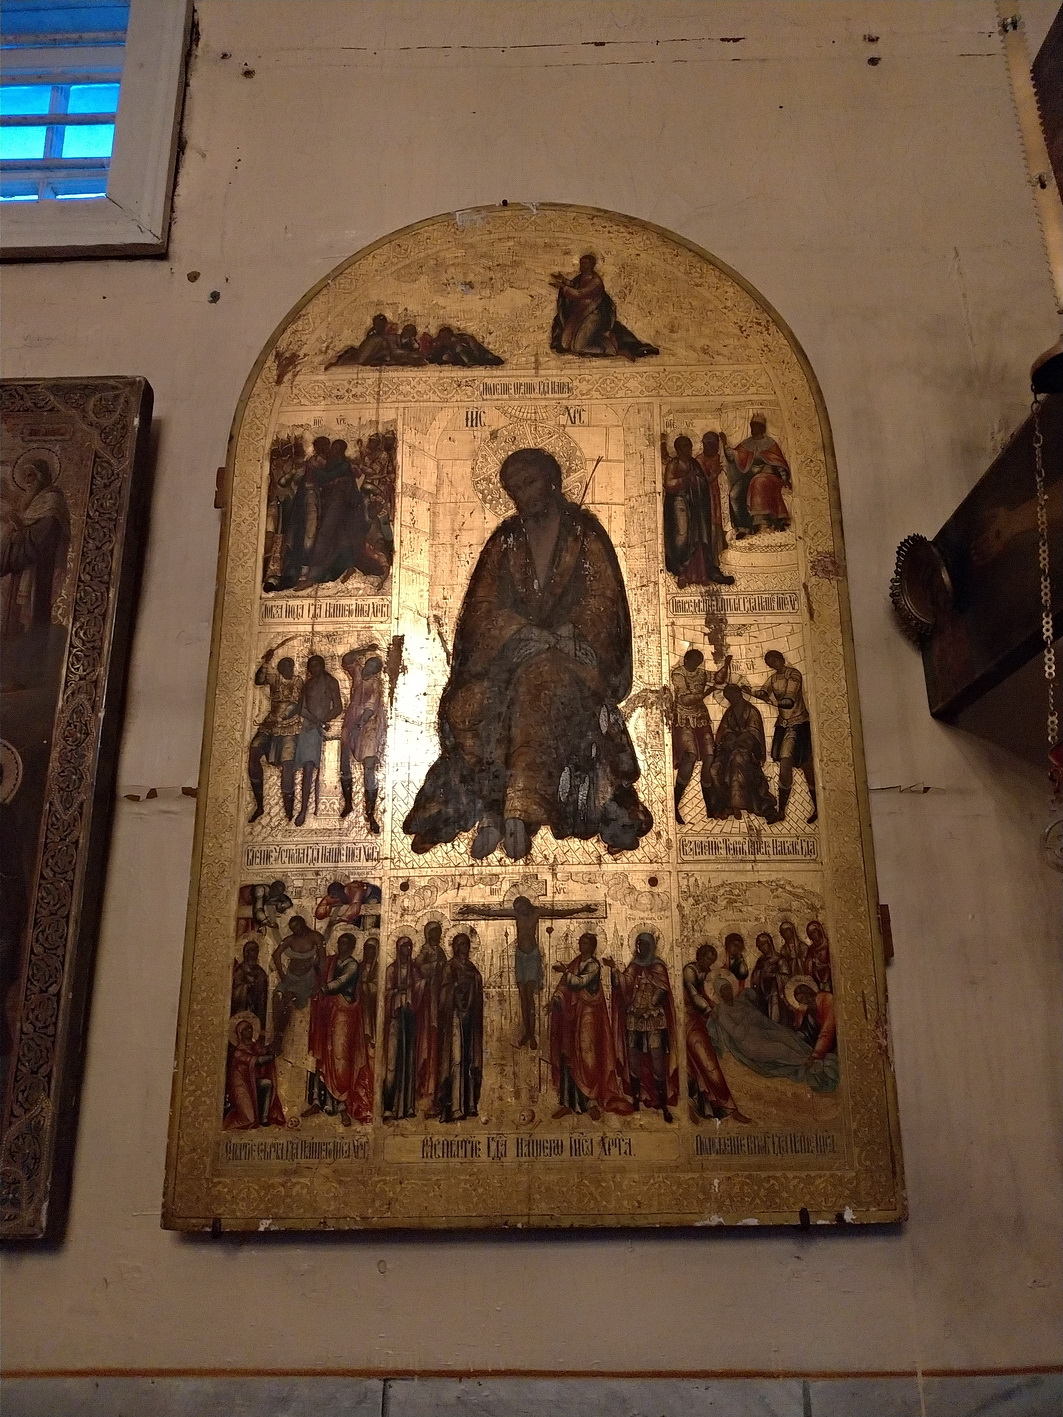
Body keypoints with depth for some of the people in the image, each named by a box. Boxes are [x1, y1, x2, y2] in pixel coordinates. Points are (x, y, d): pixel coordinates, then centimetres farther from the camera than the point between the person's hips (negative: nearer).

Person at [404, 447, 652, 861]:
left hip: (570, 649, -3)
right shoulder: (504, 540, 17)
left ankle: (521, 806, -45)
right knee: (471, 700, -30)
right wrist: (524, 632, -11)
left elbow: (602, 600, 2)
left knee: (542, 682, -39)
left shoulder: (585, 533, 10)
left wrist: (564, 634, -16)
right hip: (510, 651, 3)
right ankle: (490, 808, -33)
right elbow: (483, 604, 8)